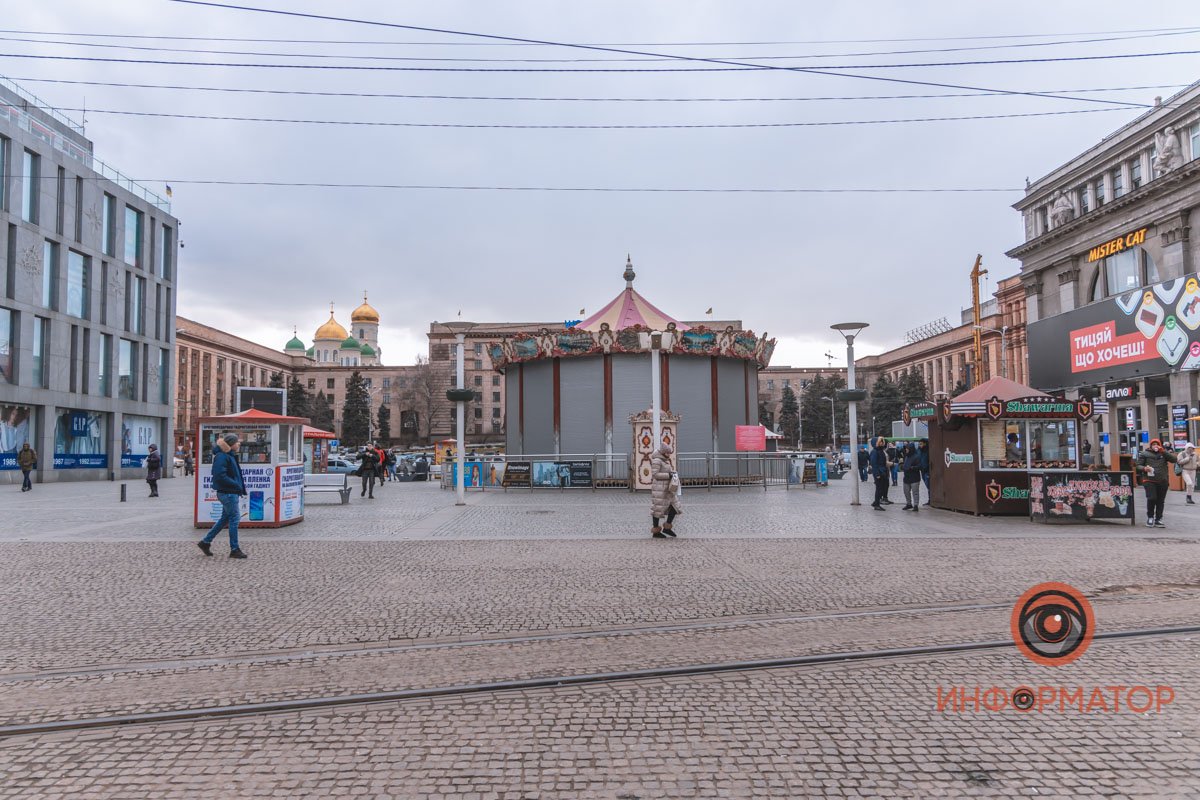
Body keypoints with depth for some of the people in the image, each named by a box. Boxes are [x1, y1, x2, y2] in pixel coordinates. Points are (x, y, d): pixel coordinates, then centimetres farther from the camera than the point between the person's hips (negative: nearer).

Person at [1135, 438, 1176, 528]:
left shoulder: (1163, 453, 12)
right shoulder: (1144, 454, 6)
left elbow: (1174, 459, -4)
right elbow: (1138, 466, 5)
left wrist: (1163, 451, -10)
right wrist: (1144, 468, -17)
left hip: (1162, 481, 3)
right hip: (1149, 481, -3)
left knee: (1160, 501, 6)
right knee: (1151, 498, -15)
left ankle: (1158, 520, 16)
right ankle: (1150, 517, 5)